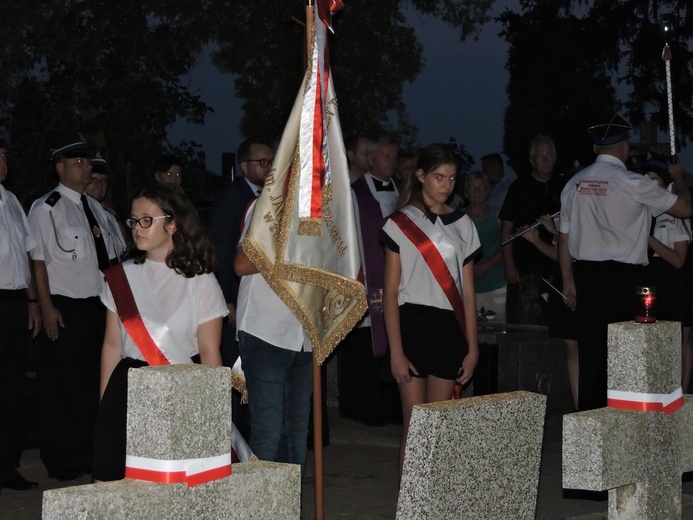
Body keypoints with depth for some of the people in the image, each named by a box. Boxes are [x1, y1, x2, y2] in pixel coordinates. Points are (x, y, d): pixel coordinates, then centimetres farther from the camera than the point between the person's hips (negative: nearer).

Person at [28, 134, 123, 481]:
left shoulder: (95, 208, 15)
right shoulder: (46, 208, -6)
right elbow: (38, 260, -10)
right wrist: (47, 308, -16)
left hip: (97, 306, 7)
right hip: (64, 309, -7)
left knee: (94, 384, 10)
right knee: (62, 387, -2)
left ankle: (90, 457, 20)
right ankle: (61, 462, 6)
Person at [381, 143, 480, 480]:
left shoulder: (462, 225, 10)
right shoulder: (401, 223, 0)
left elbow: (467, 292, 11)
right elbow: (391, 292, -2)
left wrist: (472, 348, 6)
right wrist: (396, 351, -9)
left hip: (448, 329, 3)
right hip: (412, 324, -3)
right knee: (414, 426, -4)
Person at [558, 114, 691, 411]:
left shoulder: (575, 184, 7)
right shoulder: (632, 183, -9)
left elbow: (564, 238, 10)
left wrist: (569, 281, 18)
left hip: (585, 275, 5)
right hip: (623, 277, -5)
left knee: (590, 352, 7)